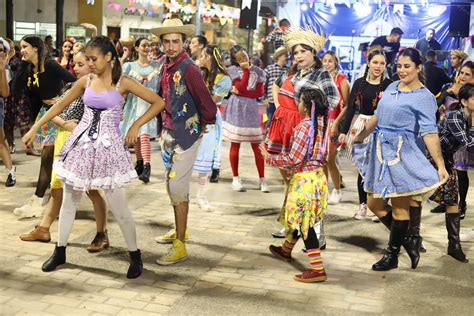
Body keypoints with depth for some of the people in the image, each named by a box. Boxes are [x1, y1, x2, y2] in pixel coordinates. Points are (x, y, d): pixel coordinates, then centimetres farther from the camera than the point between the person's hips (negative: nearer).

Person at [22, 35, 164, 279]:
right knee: (69, 201, 12)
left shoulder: (123, 83, -6)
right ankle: (60, 252, 28)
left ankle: (135, 256, 14)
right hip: (81, 143, 4)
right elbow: (60, 105, 14)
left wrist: (136, 125, -9)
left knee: (118, 207, -3)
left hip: (108, 146, -4)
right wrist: (34, 128, 12)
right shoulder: (85, 81, 4)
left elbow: (158, 103, -4)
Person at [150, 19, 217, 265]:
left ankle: (180, 247, 1)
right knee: (172, 184, 19)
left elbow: (207, 104, -21)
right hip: (169, 132, 9)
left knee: (177, 186, -7)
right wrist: (164, 128, 14)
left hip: (185, 135, -9)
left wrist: (205, 124, -5)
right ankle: (179, 230, 37)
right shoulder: (166, 67, 5)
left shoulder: (188, 69, -19)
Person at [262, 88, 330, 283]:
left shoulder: (303, 126, -20)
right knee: (298, 219, 25)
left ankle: (317, 269, -4)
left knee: (304, 223, -3)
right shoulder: (323, 125, 5)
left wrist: (270, 158, -7)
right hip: (318, 176, 9)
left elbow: (294, 159, -20)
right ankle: (286, 250, 45)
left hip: (304, 179, -9)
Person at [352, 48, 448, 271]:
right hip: (381, 151, 7)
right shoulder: (392, 87, 11)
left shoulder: (424, 97, -9)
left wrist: (440, 165, -23)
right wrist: (358, 138, 26)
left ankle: (392, 255, 17)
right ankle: (407, 240, 26)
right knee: (374, 203, 10)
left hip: (404, 154, -7)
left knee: (399, 206, 2)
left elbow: (430, 133, -16)